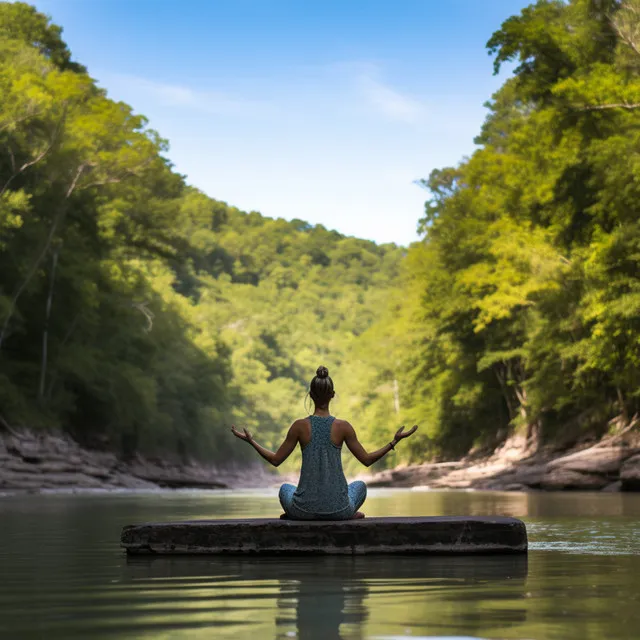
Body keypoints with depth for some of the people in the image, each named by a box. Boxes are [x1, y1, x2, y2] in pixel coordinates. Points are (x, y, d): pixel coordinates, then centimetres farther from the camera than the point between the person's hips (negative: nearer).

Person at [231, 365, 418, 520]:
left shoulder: (300, 426, -7)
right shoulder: (343, 427, -7)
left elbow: (275, 460, 1)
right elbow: (367, 460, 0)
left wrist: (250, 440, 13)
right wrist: (394, 442, 10)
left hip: (305, 509, 0)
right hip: (338, 509, 0)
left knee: (285, 488, 36)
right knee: (360, 485, 35)